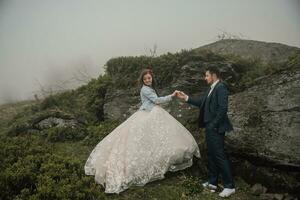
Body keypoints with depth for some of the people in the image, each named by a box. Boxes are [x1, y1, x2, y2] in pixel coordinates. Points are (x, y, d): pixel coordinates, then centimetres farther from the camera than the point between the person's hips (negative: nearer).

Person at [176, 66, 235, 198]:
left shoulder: (221, 88, -15)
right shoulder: (211, 88, 14)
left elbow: (223, 108, -22)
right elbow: (202, 102, 18)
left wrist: (214, 125, -18)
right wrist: (186, 98, 13)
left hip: (216, 128, -10)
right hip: (210, 128, 10)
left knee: (219, 155, -4)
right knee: (211, 155, 15)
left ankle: (229, 186, 8)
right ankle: (212, 182, 27)